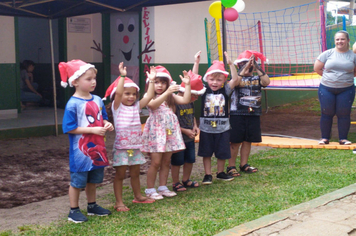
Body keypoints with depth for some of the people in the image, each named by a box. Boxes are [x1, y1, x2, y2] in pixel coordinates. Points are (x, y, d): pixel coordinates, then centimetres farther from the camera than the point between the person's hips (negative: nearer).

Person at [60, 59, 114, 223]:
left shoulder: (97, 100, 2)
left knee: (93, 180, 20)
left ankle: (92, 206, 36)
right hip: (81, 151, -6)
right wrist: (93, 130, -23)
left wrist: (107, 124, -8)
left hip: (97, 148, 7)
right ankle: (74, 211, 20)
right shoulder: (73, 104, -18)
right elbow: (70, 128, -20)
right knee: (77, 181, 6)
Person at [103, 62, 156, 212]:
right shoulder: (117, 107, -6)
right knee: (120, 175, 1)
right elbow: (118, 93, -23)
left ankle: (138, 196, 34)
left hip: (135, 147, 5)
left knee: (135, 173, 19)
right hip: (121, 147, -5)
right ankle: (119, 202, 7)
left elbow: (149, 96, 1)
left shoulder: (136, 106, 8)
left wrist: (151, 80, -4)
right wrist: (122, 76, -30)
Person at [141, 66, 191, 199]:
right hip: (156, 132, -5)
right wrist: (167, 93, -37)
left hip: (170, 132, 5)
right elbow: (153, 105, -27)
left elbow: (185, 100, -3)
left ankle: (163, 187, 22)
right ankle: (150, 189, 6)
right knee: (156, 162, -5)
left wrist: (187, 85, -10)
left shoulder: (171, 97, 11)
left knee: (166, 161, 10)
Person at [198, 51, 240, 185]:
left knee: (222, 152, 11)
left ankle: (220, 173, 29)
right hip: (206, 128, -1)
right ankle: (208, 175, 18)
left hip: (222, 128, 1)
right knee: (206, 152, 7)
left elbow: (235, 79, -12)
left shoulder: (225, 90, -1)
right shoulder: (204, 90, -2)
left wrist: (230, 63, -19)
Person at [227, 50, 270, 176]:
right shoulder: (237, 77, -2)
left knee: (248, 140, 12)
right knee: (235, 141, 0)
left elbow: (266, 82, -14)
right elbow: (237, 82, -25)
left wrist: (257, 68, -20)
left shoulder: (257, 78, 7)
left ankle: (244, 164, 25)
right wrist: (244, 69, -30)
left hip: (253, 114, 4)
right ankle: (231, 166, 8)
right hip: (237, 114, -4)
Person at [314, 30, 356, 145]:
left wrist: (345, 77, 0)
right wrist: (329, 77, 4)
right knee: (327, 114, 6)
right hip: (327, 89, 0)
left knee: (344, 114, 3)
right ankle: (325, 138, 17)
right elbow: (317, 68, 3)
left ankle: (343, 138, 16)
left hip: (346, 90, 0)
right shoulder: (327, 54, 0)